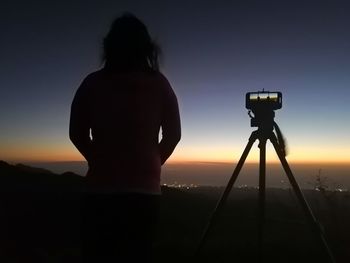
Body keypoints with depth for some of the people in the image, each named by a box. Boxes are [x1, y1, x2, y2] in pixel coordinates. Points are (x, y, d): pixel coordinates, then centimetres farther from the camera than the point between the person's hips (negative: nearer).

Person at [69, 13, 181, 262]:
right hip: (145, 187, 0)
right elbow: (173, 134, 2)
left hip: (101, 186, 0)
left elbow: (77, 133, 6)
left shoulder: (92, 83, 1)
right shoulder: (159, 84, 1)